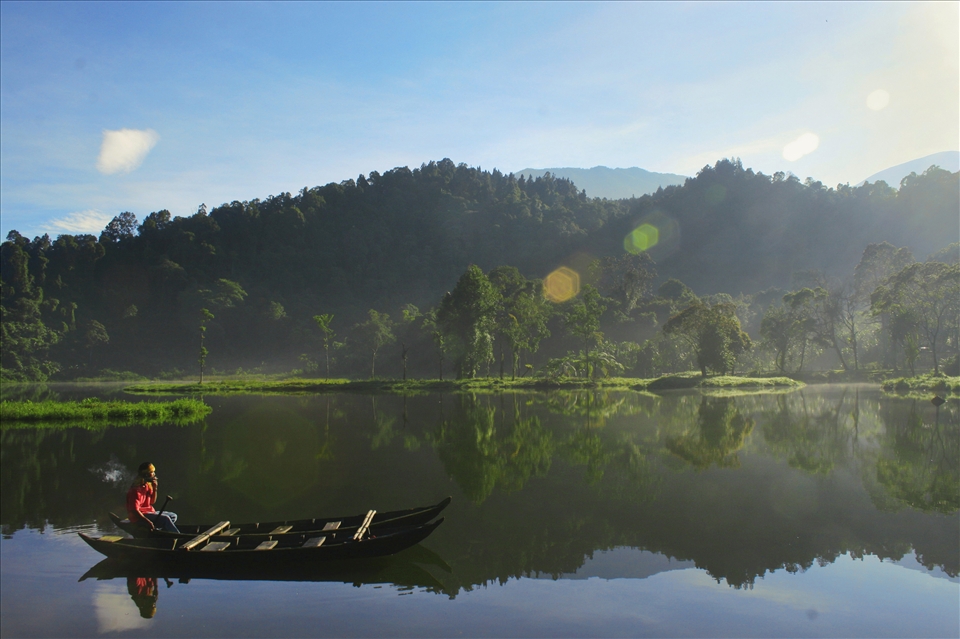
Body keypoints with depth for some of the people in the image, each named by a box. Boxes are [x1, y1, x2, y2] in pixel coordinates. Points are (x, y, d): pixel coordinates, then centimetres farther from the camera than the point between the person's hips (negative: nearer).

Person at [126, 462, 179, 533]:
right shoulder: (137, 489, -19)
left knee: (173, 516, 8)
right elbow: (134, 510, -26)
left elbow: (152, 502, 18)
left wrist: (155, 488, 1)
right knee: (165, 519, -26)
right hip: (139, 517, -11)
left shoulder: (147, 486, 10)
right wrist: (148, 522, -30)